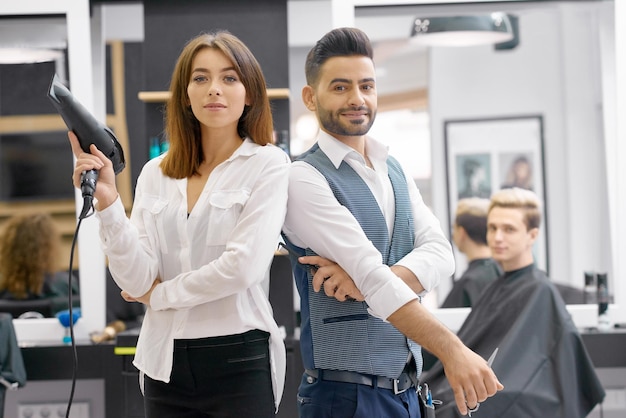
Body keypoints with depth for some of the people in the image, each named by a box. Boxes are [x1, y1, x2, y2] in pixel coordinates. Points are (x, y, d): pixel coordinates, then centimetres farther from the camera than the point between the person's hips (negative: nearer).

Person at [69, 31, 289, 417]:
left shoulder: (268, 164, -4)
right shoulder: (156, 174, 6)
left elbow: (244, 266, -16)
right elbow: (137, 280, -3)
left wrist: (159, 294, -5)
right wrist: (108, 201, -15)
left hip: (238, 360, -3)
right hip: (165, 362, 4)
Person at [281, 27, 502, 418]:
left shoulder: (396, 172, 13)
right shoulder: (304, 179, -11)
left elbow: (440, 252, -1)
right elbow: (373, 277, -20)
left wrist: (363, 276, -19)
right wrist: (452, 350, -27)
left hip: (406, 386, 6)